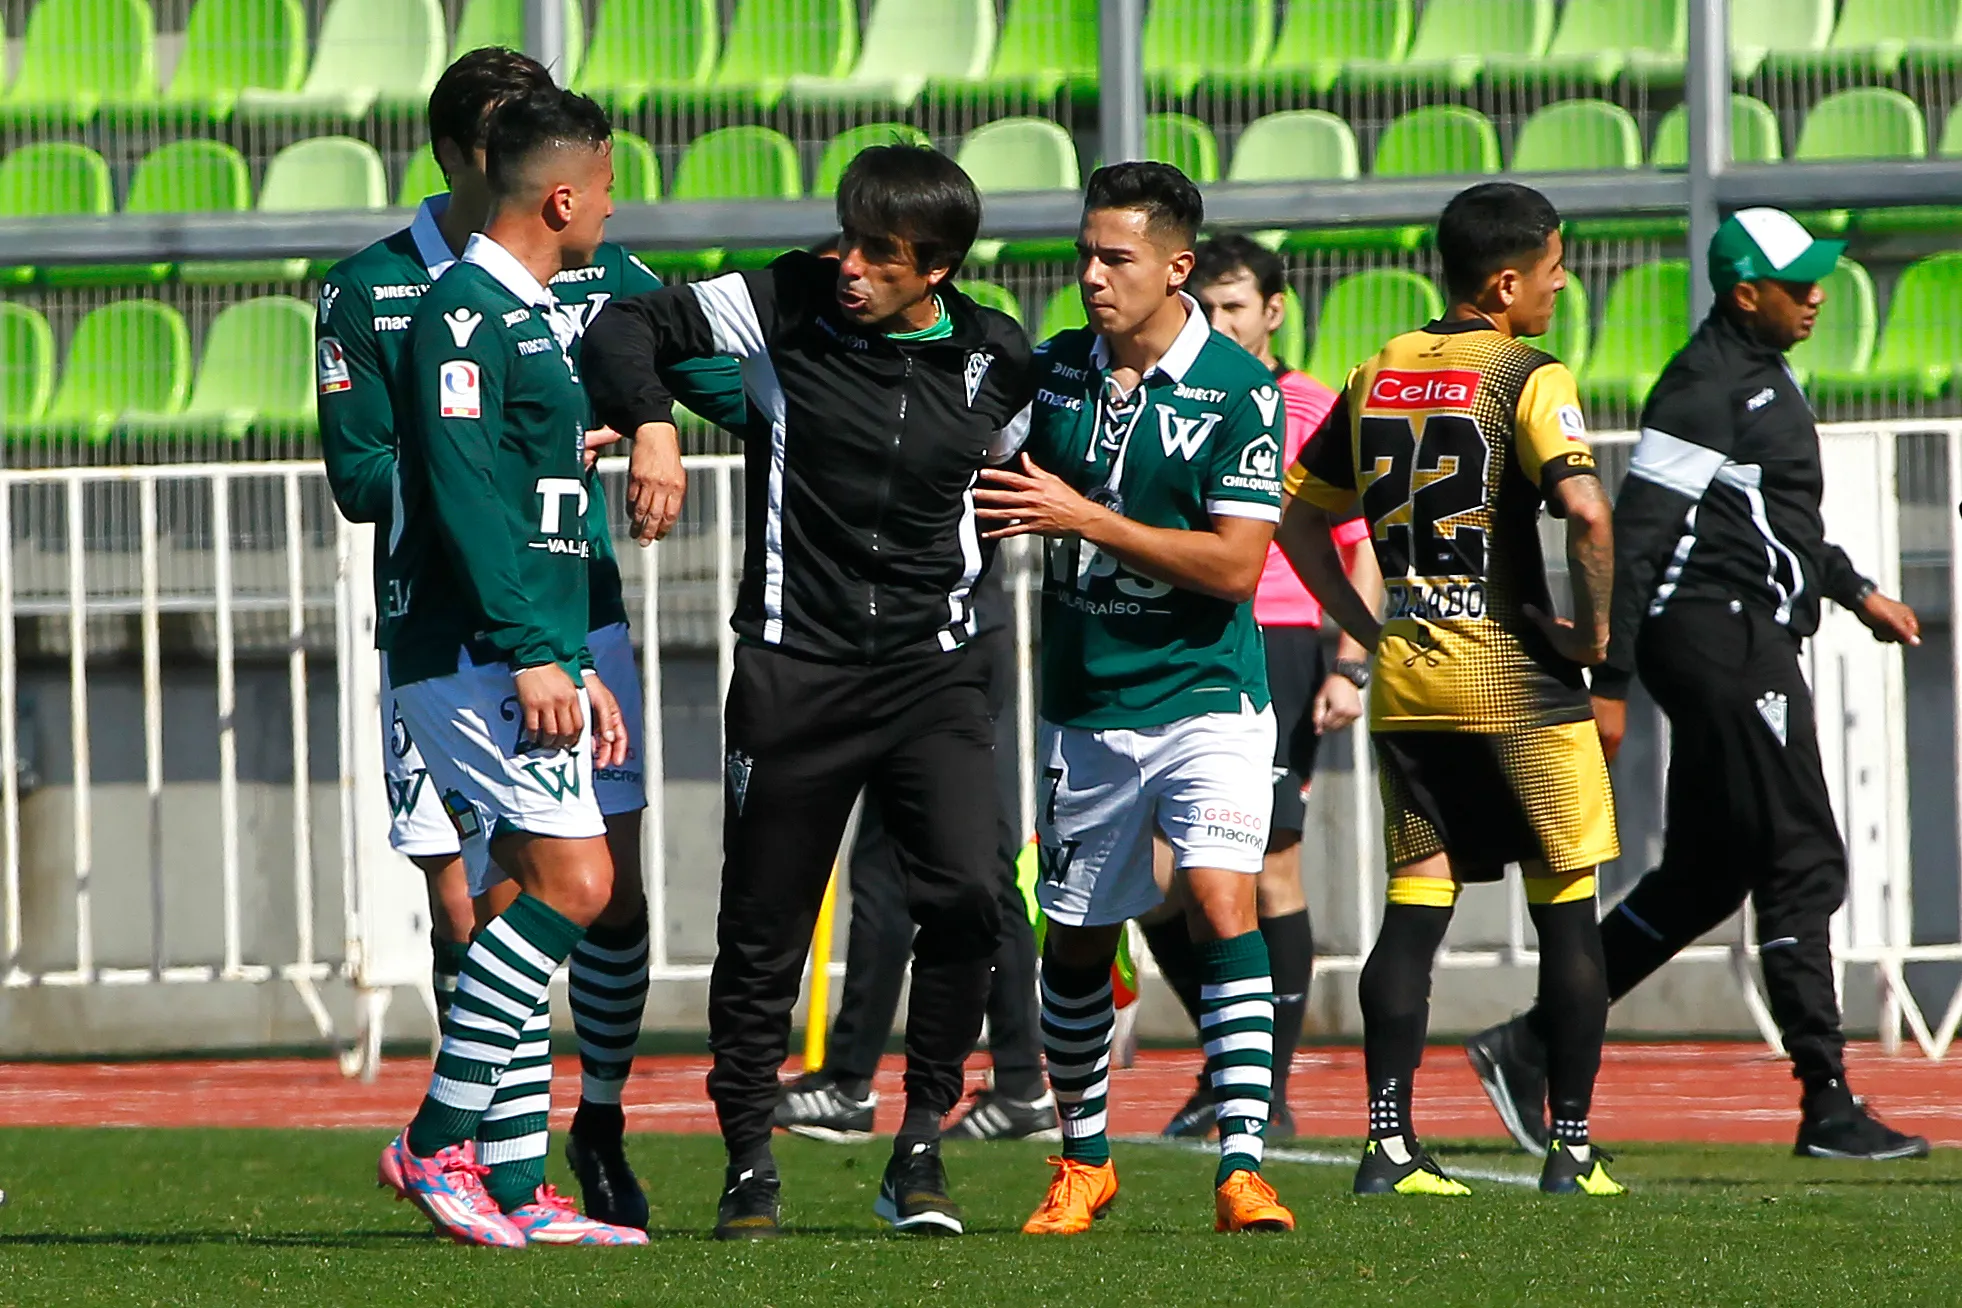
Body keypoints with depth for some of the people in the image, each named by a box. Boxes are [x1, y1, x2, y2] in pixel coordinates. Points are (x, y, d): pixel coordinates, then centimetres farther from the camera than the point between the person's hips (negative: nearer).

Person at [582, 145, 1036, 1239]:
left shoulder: (996, 360, 3)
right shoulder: (785, 308, -5)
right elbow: (624, 329, -2)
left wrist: (958, 582, 11)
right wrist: (652, 424, -19)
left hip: (934, 667, 1)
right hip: (794, 668, -1)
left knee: (968, 894, -17)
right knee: (764, 929, 2)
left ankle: (923, 1142, -2)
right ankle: (751, 1164, 17)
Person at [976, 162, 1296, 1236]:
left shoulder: (1239, 391, -10)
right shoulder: (1053, 371, 5)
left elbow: (1234, 564, -16)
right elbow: (992, 486, 21)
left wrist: (1084, 518, -20)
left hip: (1205, 697, -5)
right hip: (1083, 706, 5)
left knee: (1223, 906, -19)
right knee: (1077, 942, 10)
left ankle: (1242, 1169, -20)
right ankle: (1082, 1162, 29)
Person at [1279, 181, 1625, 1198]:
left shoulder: (1374, 378, 10)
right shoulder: (1526, 378, -10)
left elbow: (1299, 519, 15)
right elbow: (1584, 508, -25)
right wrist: (1594, 627, -11)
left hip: (1405, 683, 5)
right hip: (1518, 678, -5)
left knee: (1413, 909, 6)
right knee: (1568, 913, 6)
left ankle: (1388, 1142, -3)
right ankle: (1571, 1147, 6)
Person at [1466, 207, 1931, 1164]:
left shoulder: (1758, 376, 17)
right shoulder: (1706, 389, -15)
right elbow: (1634, 535, -19)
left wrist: (1855, 591, 31)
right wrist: (1610, 681, -21)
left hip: (1739, 646, 11)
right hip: (1724, 635, -11)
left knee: (1704, 877, 12)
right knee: (1803, 866, -8)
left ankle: (1529, 1047, 15)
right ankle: (1826, 1104, -6)